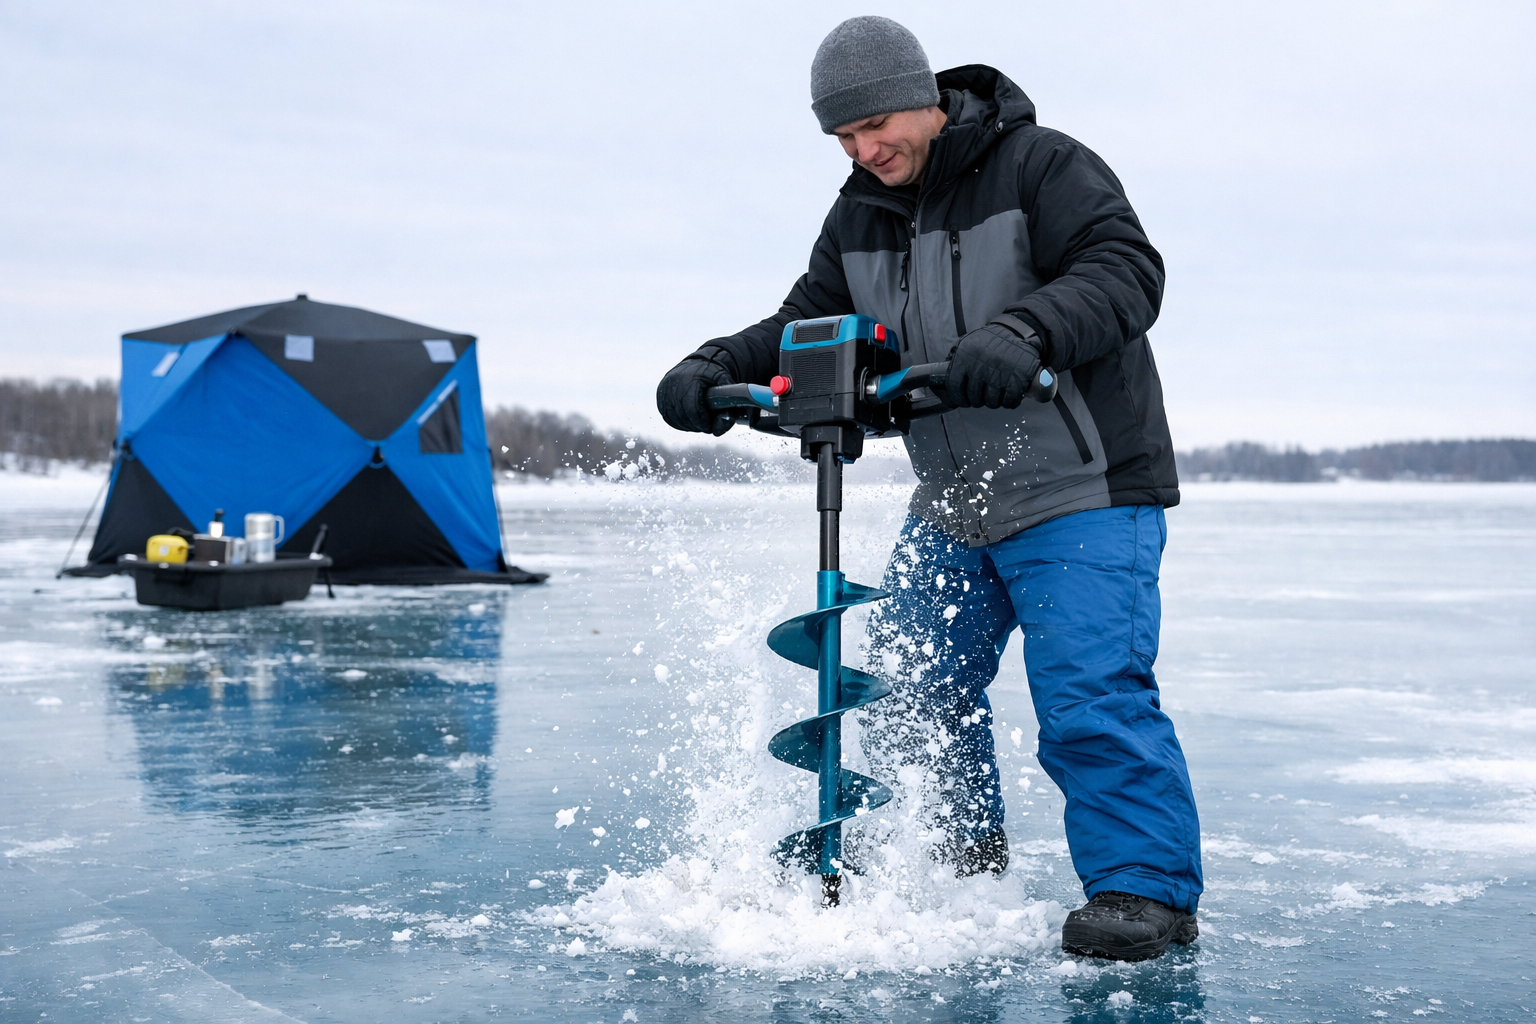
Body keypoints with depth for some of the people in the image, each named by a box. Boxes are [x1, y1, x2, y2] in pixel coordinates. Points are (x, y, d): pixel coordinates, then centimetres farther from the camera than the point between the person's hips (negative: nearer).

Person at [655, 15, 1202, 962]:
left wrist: (1025, 331, -43)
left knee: (1090, 693, -15)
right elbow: (806, 326, 11)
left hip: (1078, 492, -7)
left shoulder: (1042, 167, -12)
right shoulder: (861, 218, 9)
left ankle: (1147, 890, -5)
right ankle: (966, 857, 28)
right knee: (913, 688, 10)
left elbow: (1126, 270, -24)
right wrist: (719, 368, -9)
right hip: (952, 504, 7)